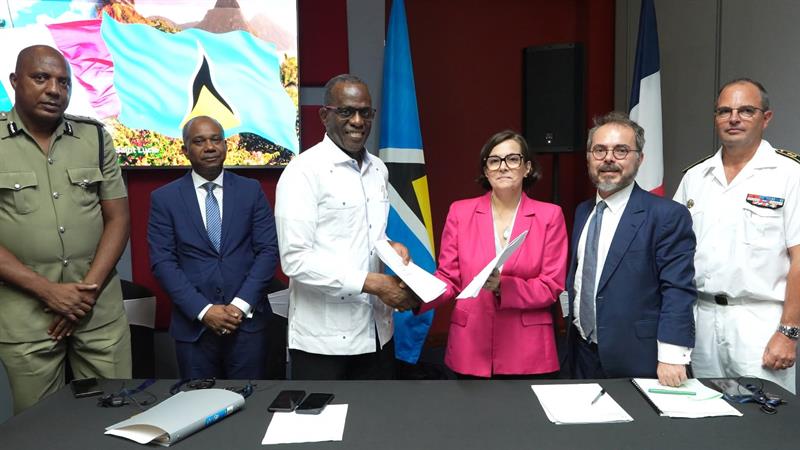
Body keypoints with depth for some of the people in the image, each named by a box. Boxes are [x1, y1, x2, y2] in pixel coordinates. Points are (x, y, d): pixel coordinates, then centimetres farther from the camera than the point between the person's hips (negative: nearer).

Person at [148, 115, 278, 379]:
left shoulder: (251, 190, 4)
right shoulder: (164, 198, 2)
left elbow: (269, 249, -1)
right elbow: (162, 261, -4)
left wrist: (242, 304, -10)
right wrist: (203, 310, -12)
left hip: (248, 319, 1)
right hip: (193, 323, 0)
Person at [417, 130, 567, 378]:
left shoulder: (549, 216, -1)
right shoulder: (460, 212, 2)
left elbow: (552, 287, -4)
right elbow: (449, 278, 3)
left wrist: (503, 287, -21)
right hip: (471, 347, 1)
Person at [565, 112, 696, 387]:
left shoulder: (667, 215, -11)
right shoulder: (582, 211, 9)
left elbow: (677, 291, -15)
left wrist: (671, 357, -21)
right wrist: (573, 337, 12)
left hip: (636, 361, -6)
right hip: (582, 354, 6)